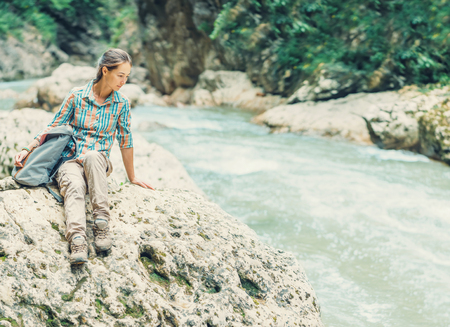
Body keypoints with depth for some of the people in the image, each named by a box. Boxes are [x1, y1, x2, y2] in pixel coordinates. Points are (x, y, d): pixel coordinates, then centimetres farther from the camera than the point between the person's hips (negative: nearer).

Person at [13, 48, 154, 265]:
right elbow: (54, 127, 7)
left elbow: (125, 141, 13)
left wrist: (132, 178, 18)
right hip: (70, 161, 0)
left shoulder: (122, 104, 4)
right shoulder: (77, 95, 1)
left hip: (99, 164, 0)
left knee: (92, 155, -38)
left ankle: (101, 223, -43)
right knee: (75, 185, -37)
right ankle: (77, 241, -60)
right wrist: (27, 149, -2)